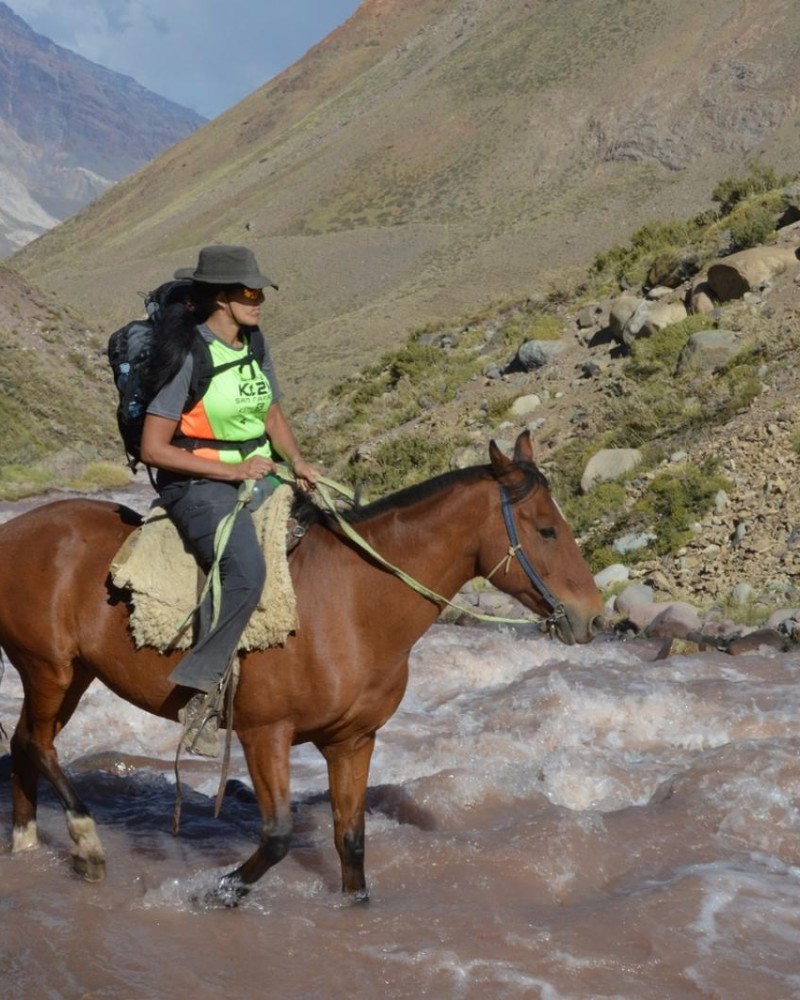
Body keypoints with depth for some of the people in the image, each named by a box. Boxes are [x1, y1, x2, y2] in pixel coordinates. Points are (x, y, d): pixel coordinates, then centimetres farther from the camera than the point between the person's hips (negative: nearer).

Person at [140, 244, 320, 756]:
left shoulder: (254, 346, 8)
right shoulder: (188, 357, -14)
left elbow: (273, 414, 21)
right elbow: (154, 448, -15)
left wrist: (297, 460, 1)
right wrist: (231, 470, -17)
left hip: (257, 474, 8)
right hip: (198, 485, -8)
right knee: (247, 568, -32)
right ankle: (200, 689, -24)